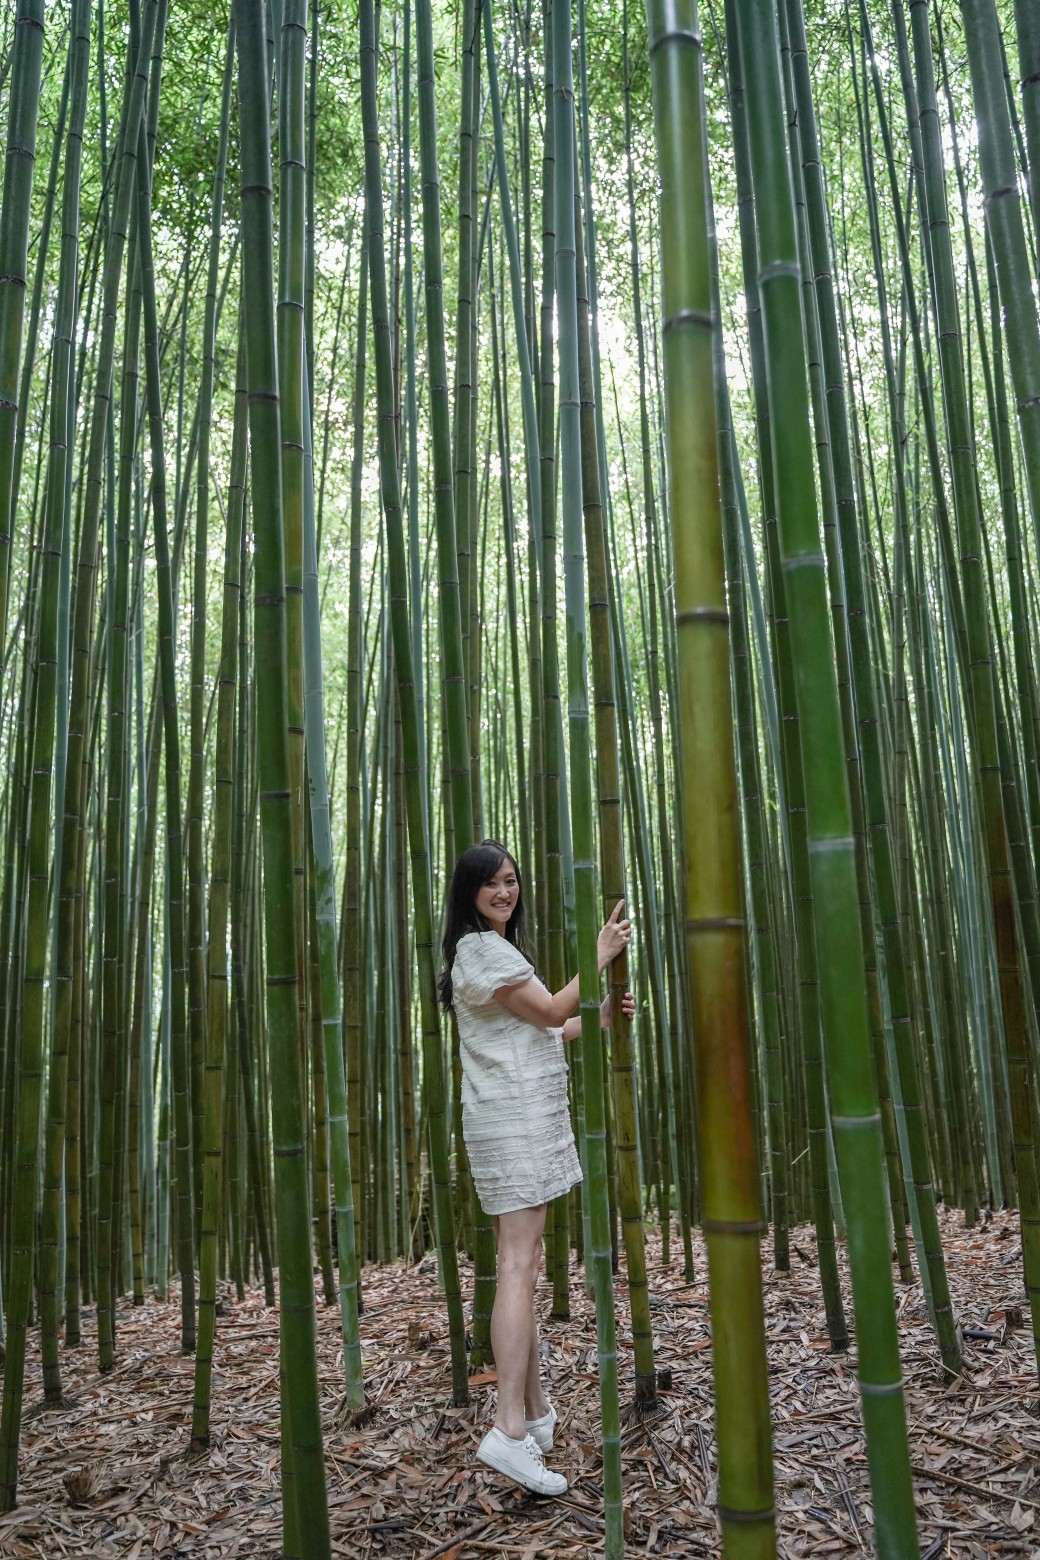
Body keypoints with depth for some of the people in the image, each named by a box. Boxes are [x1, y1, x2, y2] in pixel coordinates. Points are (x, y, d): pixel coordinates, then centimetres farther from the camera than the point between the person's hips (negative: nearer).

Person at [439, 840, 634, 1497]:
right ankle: (511, 1429, -15)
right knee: (519, 1265, -14)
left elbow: (542, 1034, 22)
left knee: (523, 1264, 13)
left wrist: (602, 1015, 13)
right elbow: (550, 1012, -12)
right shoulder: (482, 950, -10)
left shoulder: (499, 948, 22)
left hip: (528, 1116, 10)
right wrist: (601, 955, -8)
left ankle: (537, 1410, 21)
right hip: (512, 1120, -10)